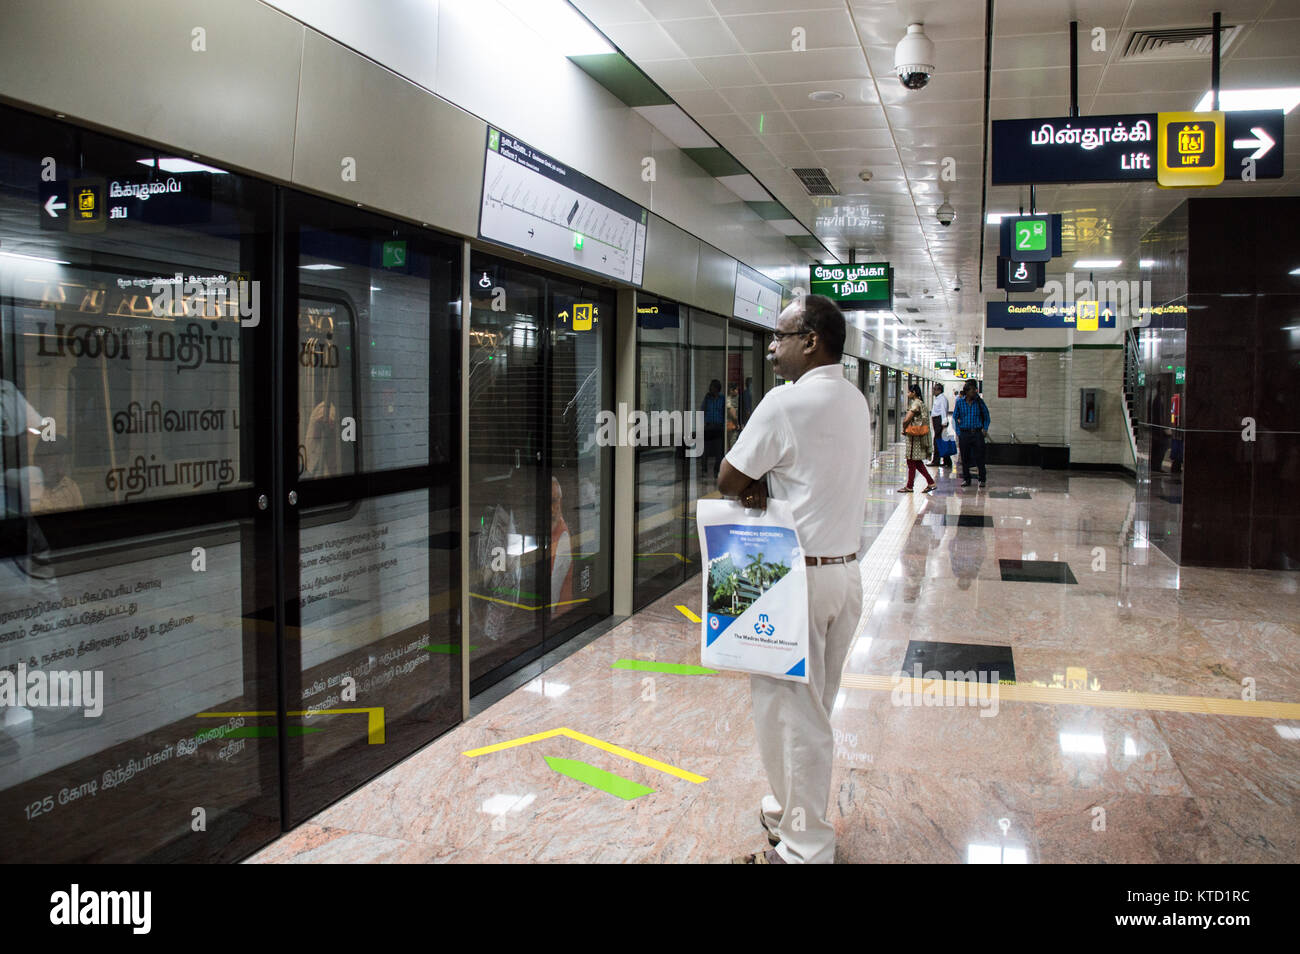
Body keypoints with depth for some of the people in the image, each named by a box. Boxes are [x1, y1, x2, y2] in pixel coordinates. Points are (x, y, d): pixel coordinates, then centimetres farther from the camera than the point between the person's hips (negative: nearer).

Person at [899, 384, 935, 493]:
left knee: (912, 461, -1)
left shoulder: (916, 404, -16)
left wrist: (904, 429, -6)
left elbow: (906, 420, -24)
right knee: (917, 462, 14)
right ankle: (930, 482, 13)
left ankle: (909, 486, 5)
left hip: (914, 435, -9)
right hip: (918, 435, 9)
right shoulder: (920, 403, 14)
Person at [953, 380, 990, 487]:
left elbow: (986, 416, 11)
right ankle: (966, 479, 18)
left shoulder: (979, 401, 0)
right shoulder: (960, 402, 1)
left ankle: (982, 479, 10)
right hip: (964, 433, 1)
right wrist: (958, 433, 2)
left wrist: (985, 429, 1)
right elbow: (955, 417, 9)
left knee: (979, 457, -2)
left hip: (977, 433, -1)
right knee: (965, 458, 6)